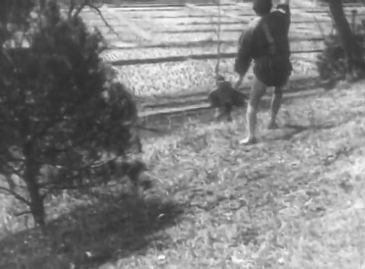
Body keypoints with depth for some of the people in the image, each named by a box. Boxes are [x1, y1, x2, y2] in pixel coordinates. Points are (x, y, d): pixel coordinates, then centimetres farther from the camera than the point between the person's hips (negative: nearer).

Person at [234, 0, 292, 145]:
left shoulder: (250, 30, -10)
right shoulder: (280, 16, -2)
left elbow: (243, 56, -5)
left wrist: (241, 76, 6)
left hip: (264, 70, -4)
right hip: (283, 67, 4)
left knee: (253, 103, 6)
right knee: (278, 91, 35)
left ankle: (251, 136, -6)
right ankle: (272, 121, 35)